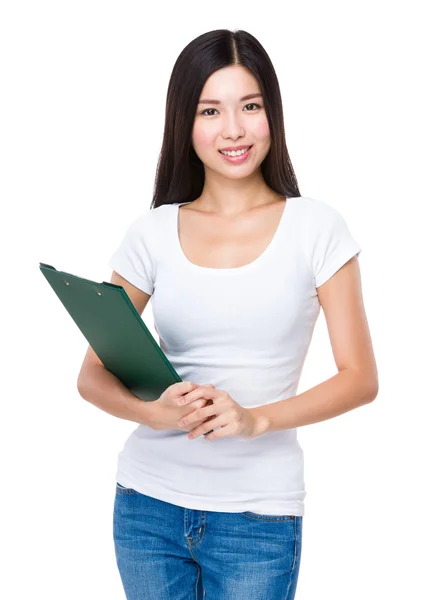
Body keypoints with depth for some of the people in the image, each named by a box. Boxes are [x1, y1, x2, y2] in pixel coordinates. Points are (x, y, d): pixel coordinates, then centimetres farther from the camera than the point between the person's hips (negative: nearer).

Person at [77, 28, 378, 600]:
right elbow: (92, 375, 3)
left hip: (259, 514, -2)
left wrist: (255, 419, -19)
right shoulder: (151, 235, 1)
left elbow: (360, 377, -5)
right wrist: (155, 411, -17)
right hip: (149, 501, 2)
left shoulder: (315, 227, -4)